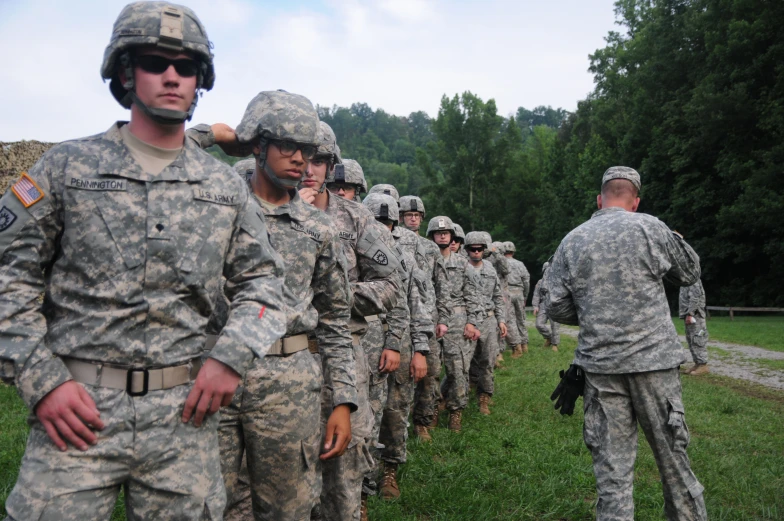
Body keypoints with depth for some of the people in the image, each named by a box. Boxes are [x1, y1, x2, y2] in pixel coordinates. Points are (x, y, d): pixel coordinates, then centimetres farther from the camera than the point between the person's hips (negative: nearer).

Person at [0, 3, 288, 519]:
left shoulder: (226, 185, 8)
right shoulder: (68, 166, 2)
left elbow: (261, 280, 11)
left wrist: (233, 355, -6)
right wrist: (42, 378, -7)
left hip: (184, 410, 2)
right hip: (77, 405, -1)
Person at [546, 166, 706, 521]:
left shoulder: (571, 241, 5)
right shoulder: (649, 228, -3)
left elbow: (555, 306, 5)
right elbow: (690, 273, 10)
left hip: (600, 364, 2)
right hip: (652, 358, -2)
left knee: (612, 465, 5)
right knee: (672, 454, 11)